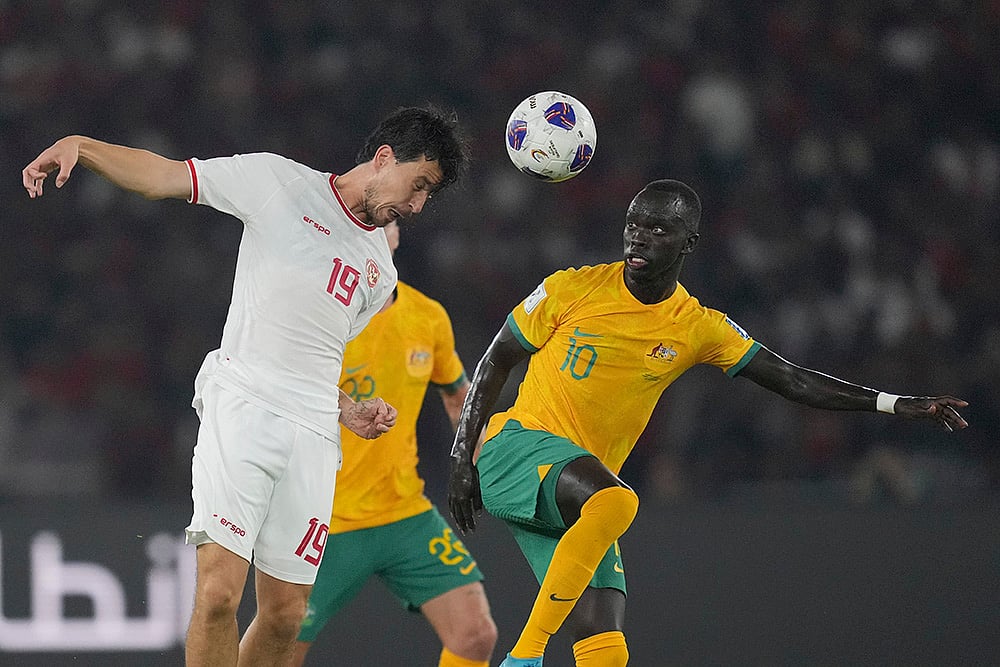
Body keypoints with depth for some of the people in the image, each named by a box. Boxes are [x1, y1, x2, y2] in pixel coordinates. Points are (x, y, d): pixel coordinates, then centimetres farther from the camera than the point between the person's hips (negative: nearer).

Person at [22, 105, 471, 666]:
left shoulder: (381, 275, 22)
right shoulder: (281, 181, 6)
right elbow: (160, 176, 0)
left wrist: (349, 412, 9)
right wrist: (79, 146, -16)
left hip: (314, 436, 6)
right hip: (242, 407, -6)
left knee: (285, 615, 1)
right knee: (219, 593, -18)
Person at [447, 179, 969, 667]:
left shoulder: (699, 329, 5)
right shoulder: (574, 288, -1)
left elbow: (795, 382, 5)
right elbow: (496, 361, 8)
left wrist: (897, 404, -5)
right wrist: (461, 457, 2)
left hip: (576, 512, 4)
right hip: (518, 444, -4)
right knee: (614, 501, -37)